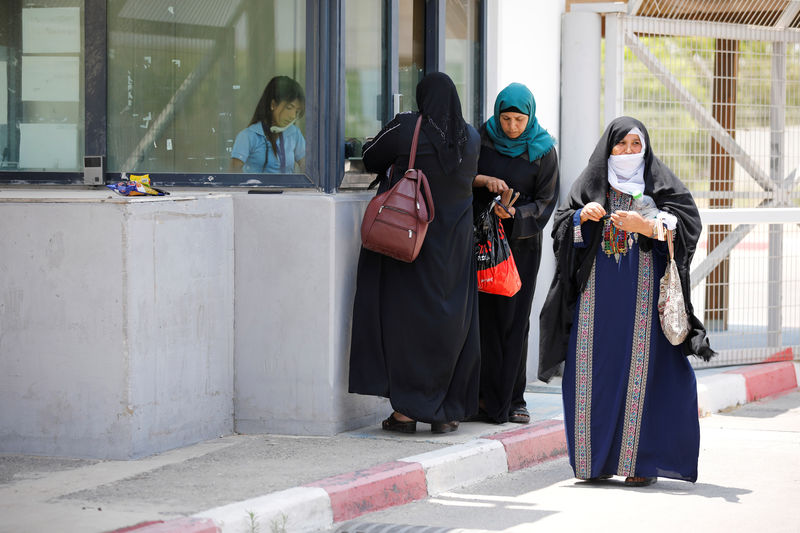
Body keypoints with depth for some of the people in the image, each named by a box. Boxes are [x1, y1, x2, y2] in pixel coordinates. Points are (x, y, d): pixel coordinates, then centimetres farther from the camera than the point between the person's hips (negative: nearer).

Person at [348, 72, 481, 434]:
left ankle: (406, 410, -1)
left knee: (405, 321, 3)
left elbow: (370, 159, 2)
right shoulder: (471, 138, 1)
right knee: (450, 323, 9)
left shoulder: (406, 128, -11)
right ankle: (446, 411, 10)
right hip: (456, 244, 3)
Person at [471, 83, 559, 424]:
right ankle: (487, 399, -1)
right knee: (484, 316, -4)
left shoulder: (542, 150, -2)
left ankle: (512, 399, 3)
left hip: (521, 240, -1)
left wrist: (515, 213, -21)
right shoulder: (482, 139, 1)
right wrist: (483, 180, -15)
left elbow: (545, 201, -4)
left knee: (514, 319, -3)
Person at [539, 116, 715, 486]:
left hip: (643, 293, -2)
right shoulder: (590, 185, 14)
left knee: (641, 370, -7)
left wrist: (646, 225, -20)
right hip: (597, 294, 3)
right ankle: (597, 459, 3)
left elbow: (688, 221, -6)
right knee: (595, 370, -2)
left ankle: (640, 460, -5)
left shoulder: (660, 184, 7)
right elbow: (562, 226, 10)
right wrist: (582, 217, -11)